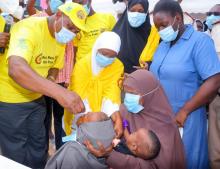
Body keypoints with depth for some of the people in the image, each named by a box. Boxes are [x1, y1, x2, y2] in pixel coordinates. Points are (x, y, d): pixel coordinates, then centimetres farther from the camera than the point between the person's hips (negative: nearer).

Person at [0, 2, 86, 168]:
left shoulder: (61, 39, -2)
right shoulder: (29, 28, -28)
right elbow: (16, 69, -46)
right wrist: (60, 92, -56)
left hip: (36, 99, 7)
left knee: (38, 147, 17)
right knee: (17, 154, 3)